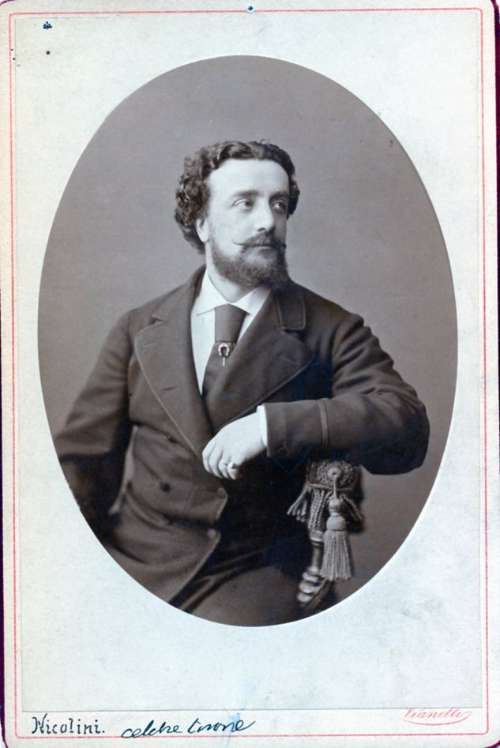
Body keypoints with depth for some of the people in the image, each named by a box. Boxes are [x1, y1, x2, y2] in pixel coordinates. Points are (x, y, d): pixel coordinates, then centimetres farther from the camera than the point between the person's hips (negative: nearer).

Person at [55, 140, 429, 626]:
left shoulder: (331, 331, 3)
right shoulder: (139, 329, 9)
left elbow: (407, 427, -10)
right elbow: (83, 455, 8)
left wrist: (273, 424, -22)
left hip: (251, 576, -2)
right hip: (130, 559, 2)